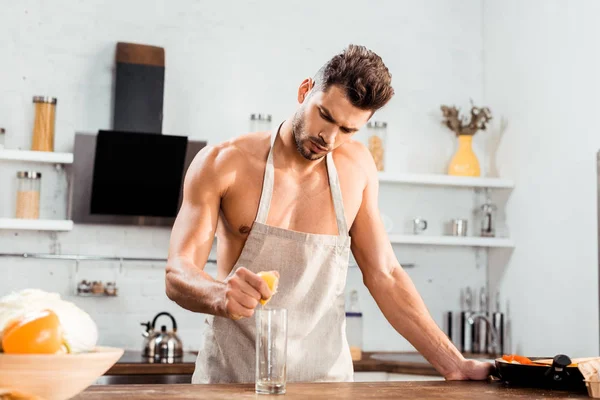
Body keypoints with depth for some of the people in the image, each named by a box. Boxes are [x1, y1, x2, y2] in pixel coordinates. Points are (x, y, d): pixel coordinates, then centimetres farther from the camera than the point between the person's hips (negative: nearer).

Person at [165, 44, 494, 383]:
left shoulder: (357, 166, 1)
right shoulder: (223, 163, -8)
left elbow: (383, 275, 4)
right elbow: (178, 274, -12)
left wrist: (455, 365, -2)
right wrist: (219, 295, -34)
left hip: (325, 376, 2)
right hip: (232, 376, -2)